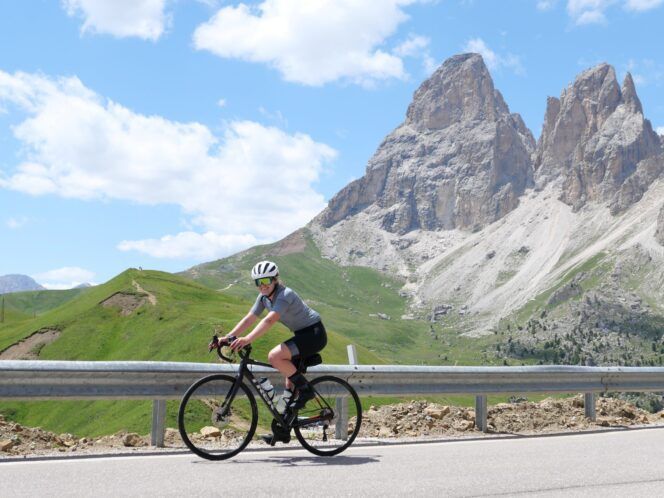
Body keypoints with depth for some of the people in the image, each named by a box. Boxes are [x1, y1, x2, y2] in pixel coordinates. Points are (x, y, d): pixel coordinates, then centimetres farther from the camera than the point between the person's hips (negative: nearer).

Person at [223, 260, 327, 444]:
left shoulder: (285, 295, -23)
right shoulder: (264, 297, 4)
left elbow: (269, 320, -38)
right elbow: (249, 319, 1)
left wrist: (247, 339, -48)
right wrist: (227, 337, -9)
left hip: (314, 334, -9)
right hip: (302, 334, 9)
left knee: (274, 356, -26)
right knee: (290, 380, 7)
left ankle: (305, 389, -11)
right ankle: (283, 430, 13)